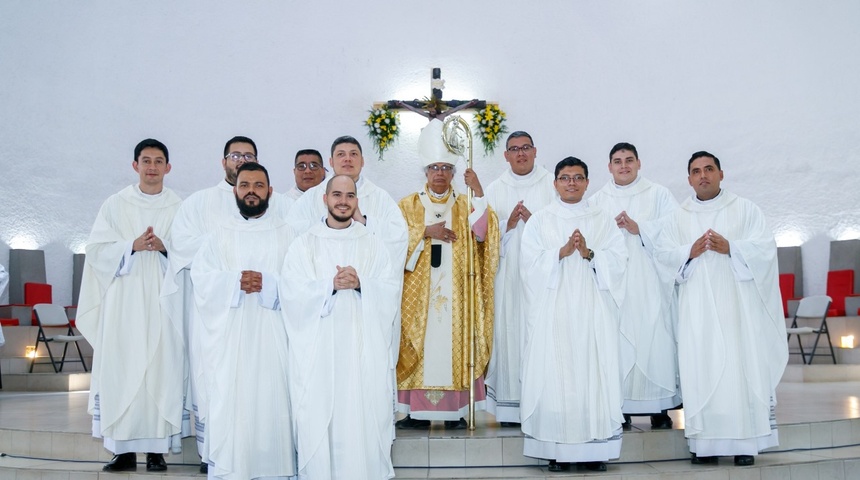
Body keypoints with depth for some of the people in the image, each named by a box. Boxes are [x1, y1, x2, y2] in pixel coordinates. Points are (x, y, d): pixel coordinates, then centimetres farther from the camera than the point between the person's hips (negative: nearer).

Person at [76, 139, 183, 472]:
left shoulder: (179, 208, 9)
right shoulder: (115, 205, 10)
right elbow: (97, 249, 3)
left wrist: (164, 246, -14)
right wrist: (132, 246, -12)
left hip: (164, 301, 0)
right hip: (124, 301, 1)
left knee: (162, 369, -3)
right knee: (120, 370, -3)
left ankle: (157, 448, 3)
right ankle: (124, 449, 4)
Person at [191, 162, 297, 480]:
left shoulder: (284, 233, 8)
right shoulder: (221, 232, 11)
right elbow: (201, 276, 0)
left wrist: (267, 283, -17)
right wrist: (235, 281, -15)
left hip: (272, 333, 0)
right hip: (230, 333, 1)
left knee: (272, 398, -2)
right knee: (228, 400, -2)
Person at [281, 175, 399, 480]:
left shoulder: (373, 244, 9)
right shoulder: (304, 245, 5)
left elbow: (391, 292, 1)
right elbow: (292, 294, -6)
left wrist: (361, 284, -16)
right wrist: (331, 285, -19)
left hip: (364, 349, 1)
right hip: (319, 351, -1)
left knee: (366, 420, 1)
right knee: (319, 422, 0)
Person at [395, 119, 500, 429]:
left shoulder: (465, 205, 11)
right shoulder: (408, 205, 11)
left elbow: (482, 233, -8)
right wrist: (426, 232, -12)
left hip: (455, 292, 0)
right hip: (418, 293, 0)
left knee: (454, 344, -2)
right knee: (420, 345, -4)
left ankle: (455, 410, 4)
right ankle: (418, 411, 2)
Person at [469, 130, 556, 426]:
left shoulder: (552, 184, 9)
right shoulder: (495, 190, 13)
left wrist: (535, 221, -12)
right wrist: (507, 225, -9)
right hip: (509, 274, 1)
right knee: (509, 331, -2)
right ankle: (511, 405, 3)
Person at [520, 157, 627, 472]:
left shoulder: (603, 221, 13)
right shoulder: (540, 220, 10)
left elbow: (617, 261, 2)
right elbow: (530, 263, -2)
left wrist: (589, 253, -14)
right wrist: (561, 252, -15)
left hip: (593, 311, 1)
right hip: (553, 311, -1)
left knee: (594, 372, -2)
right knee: (554, 372, -4)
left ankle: (595, 448, 6)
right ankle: (557, 450, 2)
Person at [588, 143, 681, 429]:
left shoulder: (658, 195, 9)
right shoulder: (597, 201, 15)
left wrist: (639, 228, -12)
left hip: (651, 282, -1)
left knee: (655, 339, -6)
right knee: (616, 341, -4)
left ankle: (660, 408, 3)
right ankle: (620, 407, 3)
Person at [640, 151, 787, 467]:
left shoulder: (745, 209, 9)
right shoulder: (678, 217, 14)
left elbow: (765, 246, -1)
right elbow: (662, 253, 4)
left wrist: (730, 248, -15)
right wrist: (690, 252, -13)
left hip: (737, 302, -1)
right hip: (697, 307, 2)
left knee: (741, 366, -5)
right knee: (701, 369, -2)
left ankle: (745, 441, 1)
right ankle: (706, 442, 1)